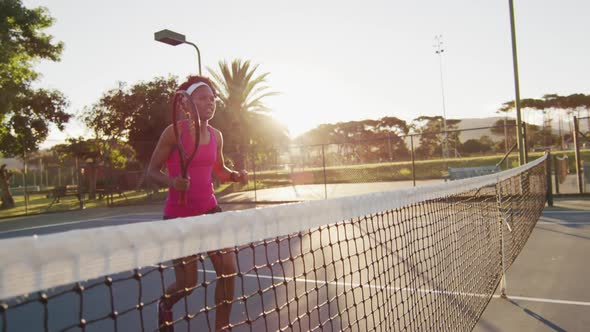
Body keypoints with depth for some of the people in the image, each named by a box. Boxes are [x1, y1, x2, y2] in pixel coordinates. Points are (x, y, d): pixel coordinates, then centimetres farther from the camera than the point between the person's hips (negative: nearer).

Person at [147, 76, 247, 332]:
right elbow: (152, 171, -7)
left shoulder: (216, 136, 3)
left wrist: (236, 175, -4)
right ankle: (165, 305, 41)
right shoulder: (173, 133, -12)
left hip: (209, 210, 5)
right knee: (187, 284, 3)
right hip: (179, 216, -4)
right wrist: (172, 181, -27)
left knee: (228, 270, -6)